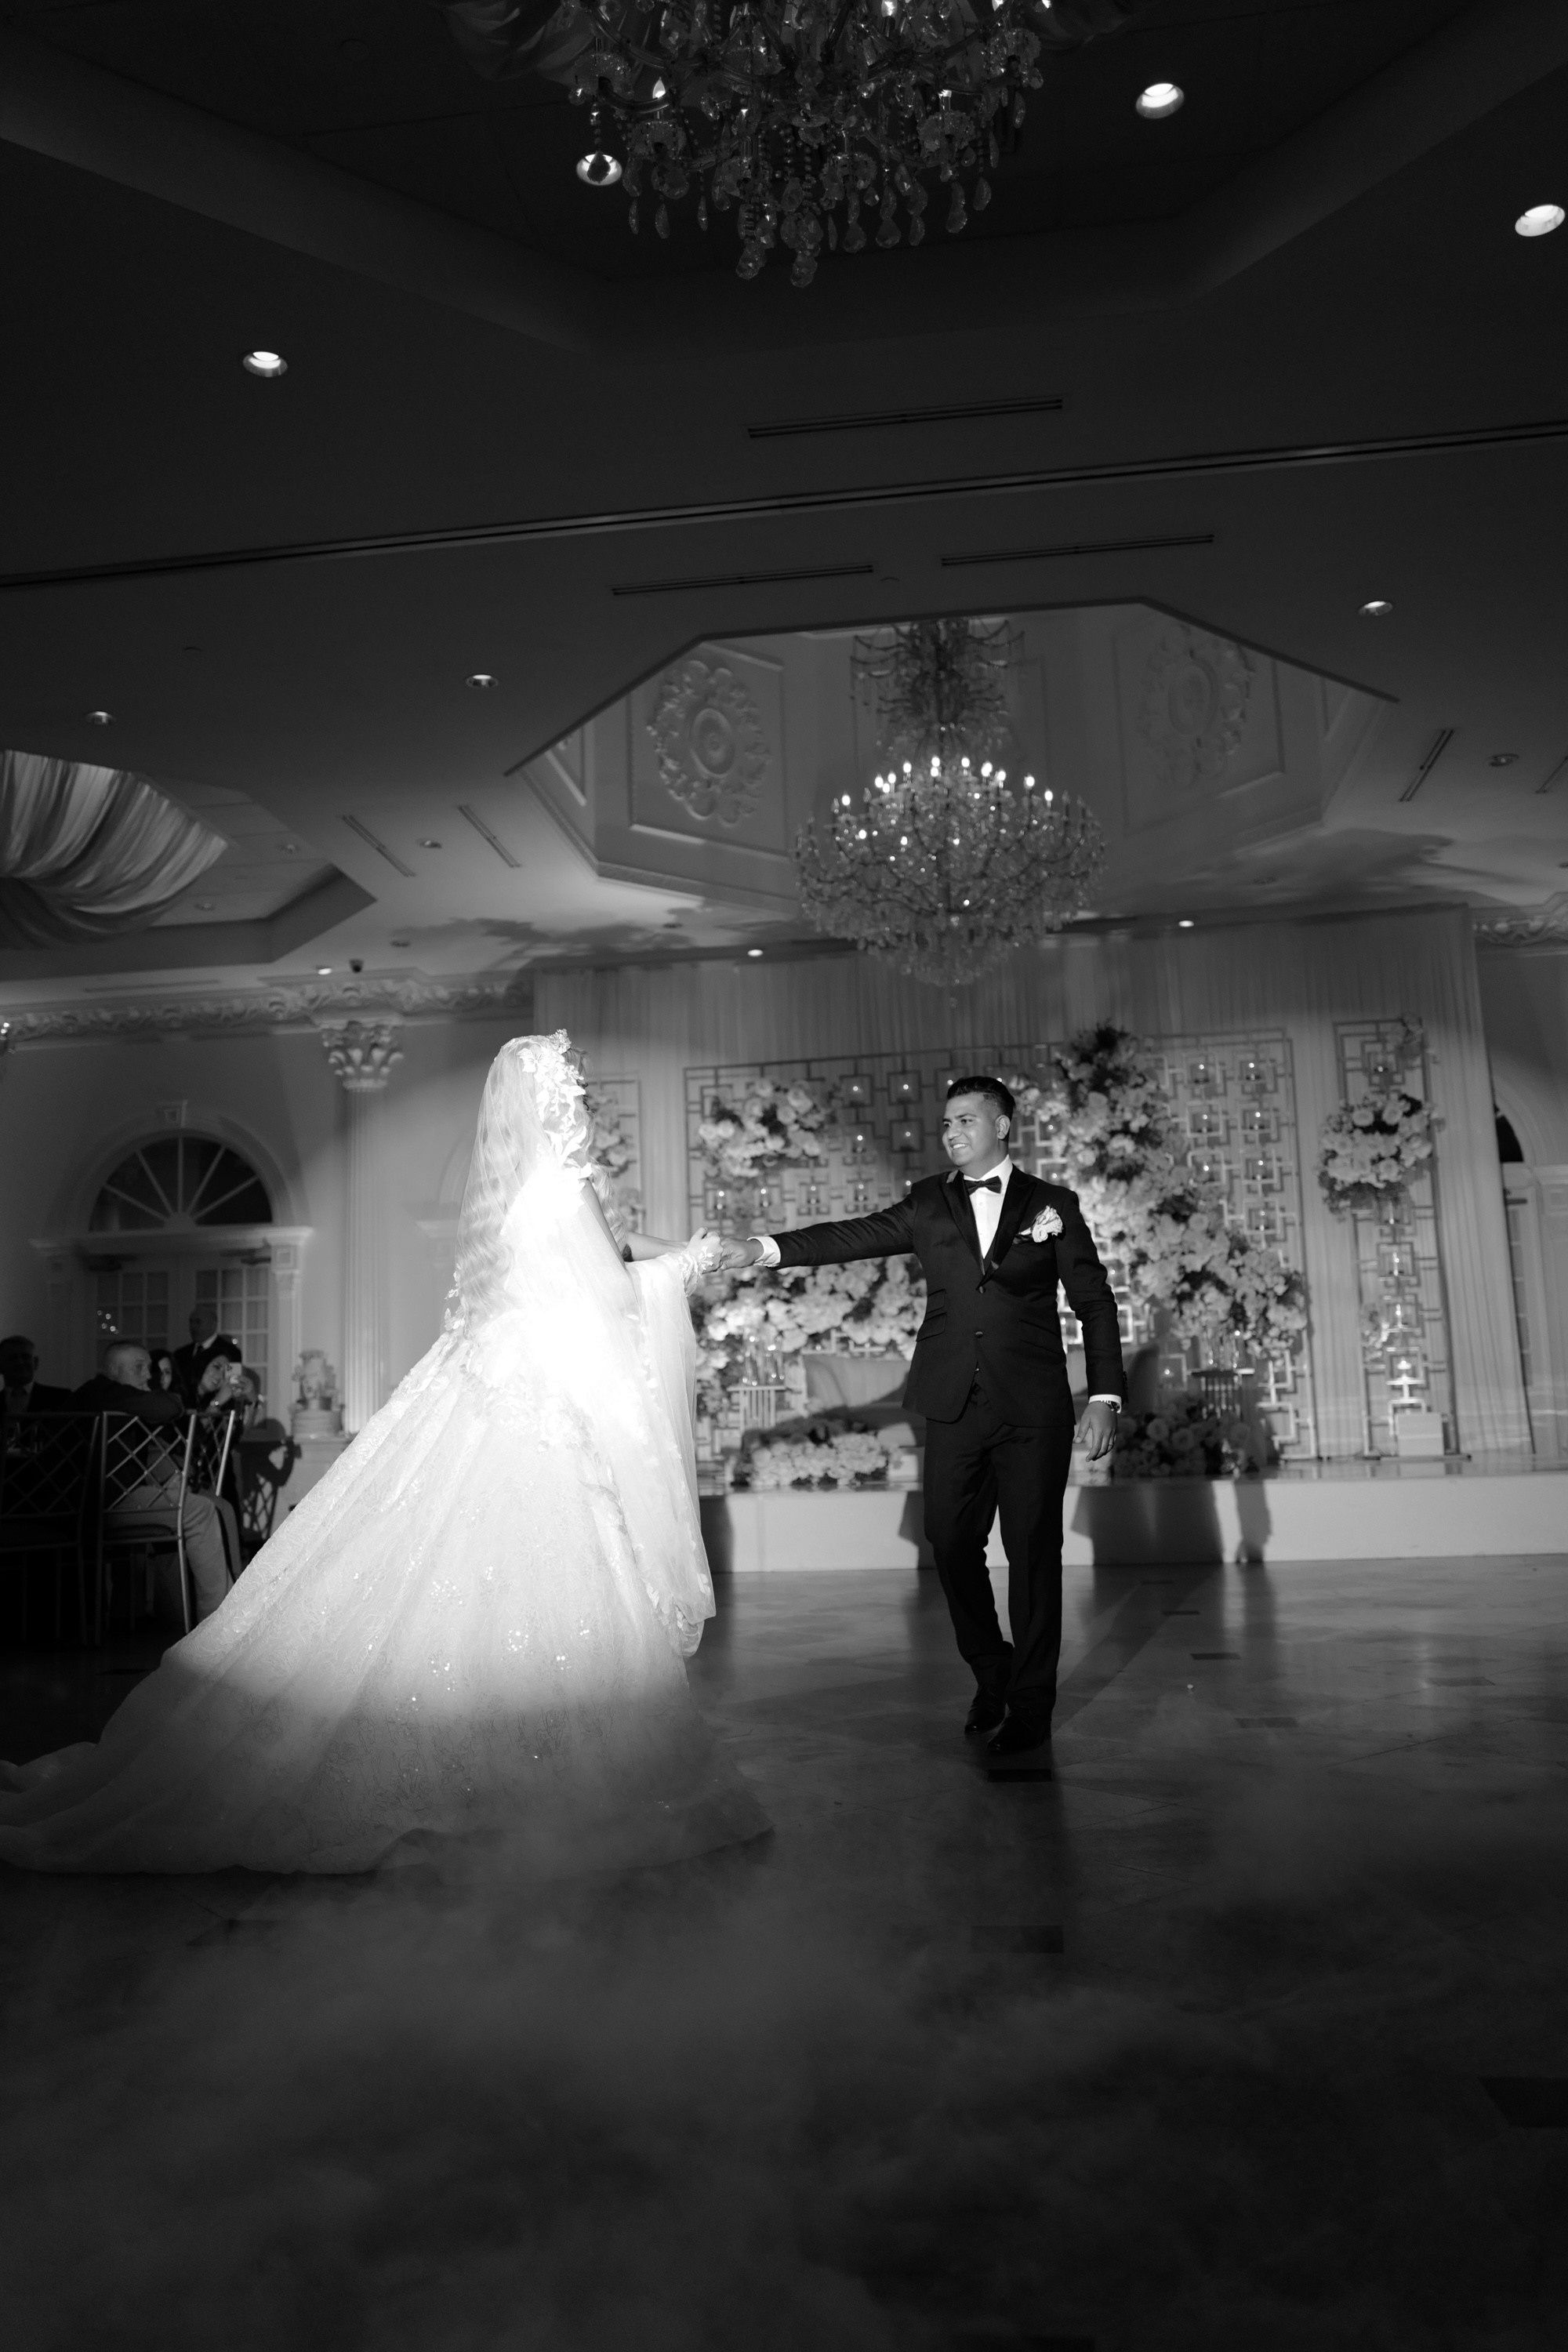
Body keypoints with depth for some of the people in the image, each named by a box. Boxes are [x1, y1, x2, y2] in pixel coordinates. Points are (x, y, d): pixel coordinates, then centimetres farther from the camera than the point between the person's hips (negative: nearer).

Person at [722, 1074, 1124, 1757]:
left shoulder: (1053, 1205, 5)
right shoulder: (928, 1202, 10)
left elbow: (1094, 1302, 5)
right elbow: (855, 1236, -2)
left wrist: (1105, 1396, -3)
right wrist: (767, 1248, -15)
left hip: (1033, 1409, -2)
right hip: (954, 1407, 2)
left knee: (1033, 1551, 2)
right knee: (952, 1544, 5)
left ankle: (1030, 1705, 17)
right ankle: (991, 1676, 28)